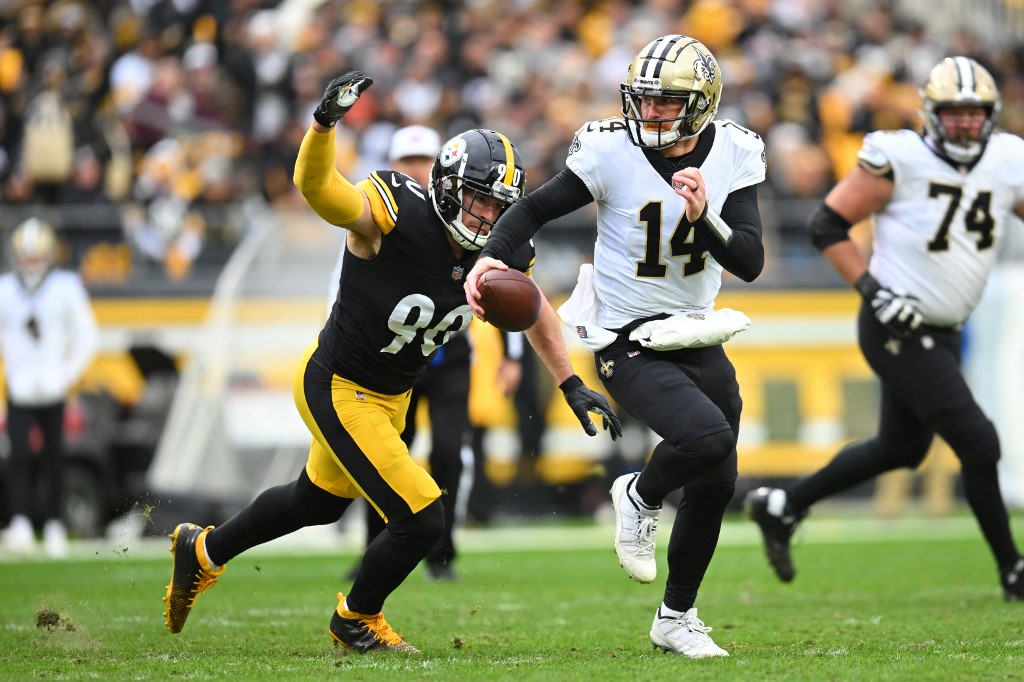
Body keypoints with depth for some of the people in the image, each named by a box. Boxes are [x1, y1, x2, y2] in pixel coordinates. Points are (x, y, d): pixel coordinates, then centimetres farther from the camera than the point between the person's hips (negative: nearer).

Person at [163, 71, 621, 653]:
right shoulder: (396, 214, -30)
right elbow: (315, 185, -44)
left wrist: (572, 386, 6)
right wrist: (325, 122, -63)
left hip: (391, 397, 8)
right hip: (338, 389, -8)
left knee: (318, 502, 30)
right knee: (421, 521, -12)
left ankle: (204, 552, 55)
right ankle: (357, 620, 18)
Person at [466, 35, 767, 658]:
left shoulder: (732, 156, -6)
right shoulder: (611, 152, -16)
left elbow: (750, 262, -11)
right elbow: (536, 209, -6)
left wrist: (704, 218, -28)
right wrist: (491, 257, -24)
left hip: (696, 338, 5)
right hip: (629, 345, -5)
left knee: (716, 484, 12)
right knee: (707, 438, -29)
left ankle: (677, 618, 32)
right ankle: (642, 497, 6)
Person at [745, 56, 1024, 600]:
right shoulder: (901, 159, -15)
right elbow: (828, 224, -10)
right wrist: (874, 291, -19)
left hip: (942, 334, 8)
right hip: (897, 330, -8)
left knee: (901, 449, 20)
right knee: (978, 444, -9)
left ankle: (781, 506, 35)